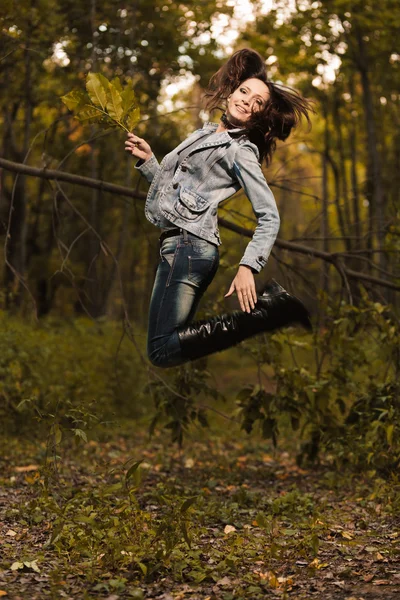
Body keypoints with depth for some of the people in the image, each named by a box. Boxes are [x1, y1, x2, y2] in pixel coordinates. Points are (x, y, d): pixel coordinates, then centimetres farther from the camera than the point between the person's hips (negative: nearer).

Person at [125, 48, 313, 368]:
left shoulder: (241, 151, -3)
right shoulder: (205, 132, 21)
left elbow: (269, 216, -10)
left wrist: (248, 266, -22)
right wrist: (147, 159, 12)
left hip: (187, 243, -9)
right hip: (181, 243, 9)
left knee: (162, 350, -17)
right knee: (172, 339, 9)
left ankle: (267, 311, -14)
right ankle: (268, 306, 7)